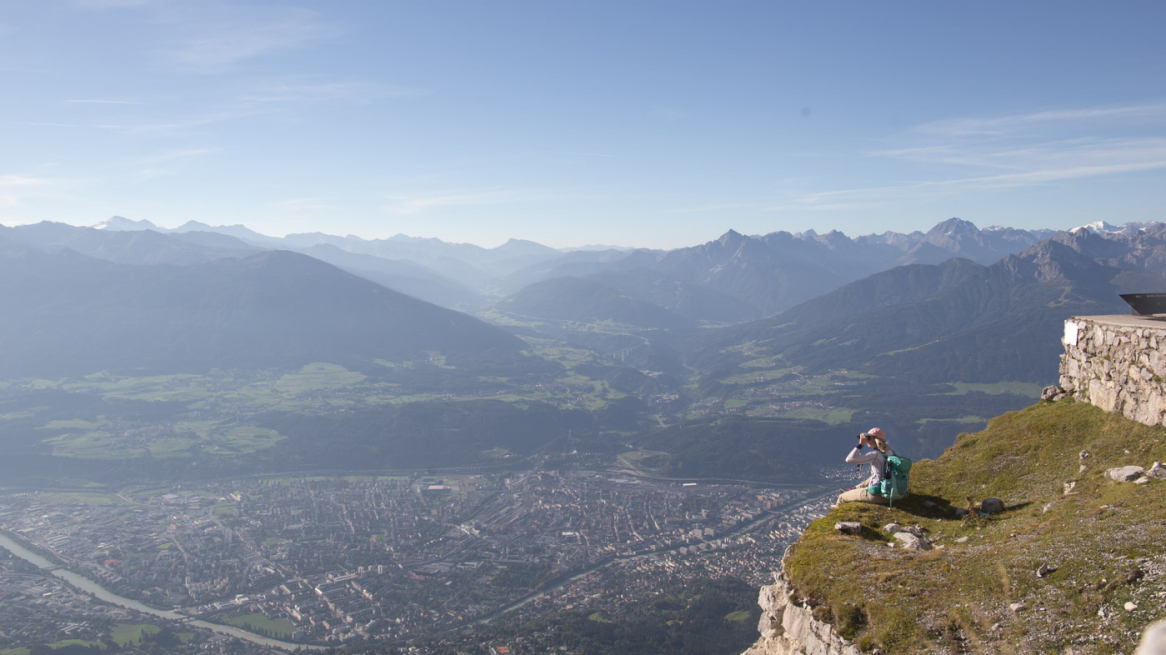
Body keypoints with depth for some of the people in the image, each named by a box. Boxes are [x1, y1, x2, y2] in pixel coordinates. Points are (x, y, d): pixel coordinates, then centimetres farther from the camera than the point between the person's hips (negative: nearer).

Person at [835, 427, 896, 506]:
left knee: (842, 497, 9)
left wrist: (860, 444, -14)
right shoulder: (890, 452, 4)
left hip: (877, 495, -8)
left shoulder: (875, 454, -20)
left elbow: (849, 459, -22)